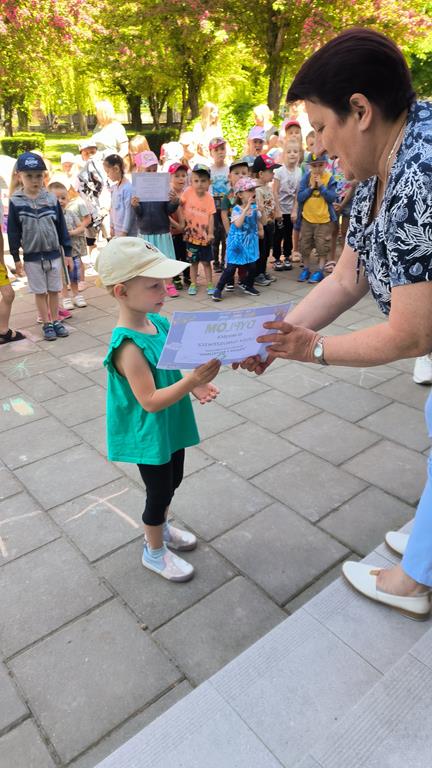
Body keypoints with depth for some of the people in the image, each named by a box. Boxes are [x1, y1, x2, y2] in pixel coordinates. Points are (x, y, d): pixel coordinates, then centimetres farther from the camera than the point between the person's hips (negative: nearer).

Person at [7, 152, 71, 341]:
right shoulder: (16, 202, -6)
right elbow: (13, 231, -3)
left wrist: (68, 252, 2)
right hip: (32, 257, -1)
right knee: (40, 292, 8)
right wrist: (15, 258, -4)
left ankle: (56, 321, 24)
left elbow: (61, 226, 3)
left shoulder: (52, 199, -2)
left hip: (53, 254, 1)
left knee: (54, 291, 11)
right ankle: (47, 324, 18)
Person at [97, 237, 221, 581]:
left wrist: (195, 385, -7)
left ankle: (161, 528, 52)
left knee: (172, 482, 25)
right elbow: (150, 400, -30)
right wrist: (192, 380, -36)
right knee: (160, 492, 11)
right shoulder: (129, 346, -30)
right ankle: (154, 551, 37)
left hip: (171, 426, 8)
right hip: (148, 435, -8)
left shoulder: (160, 322, -4)